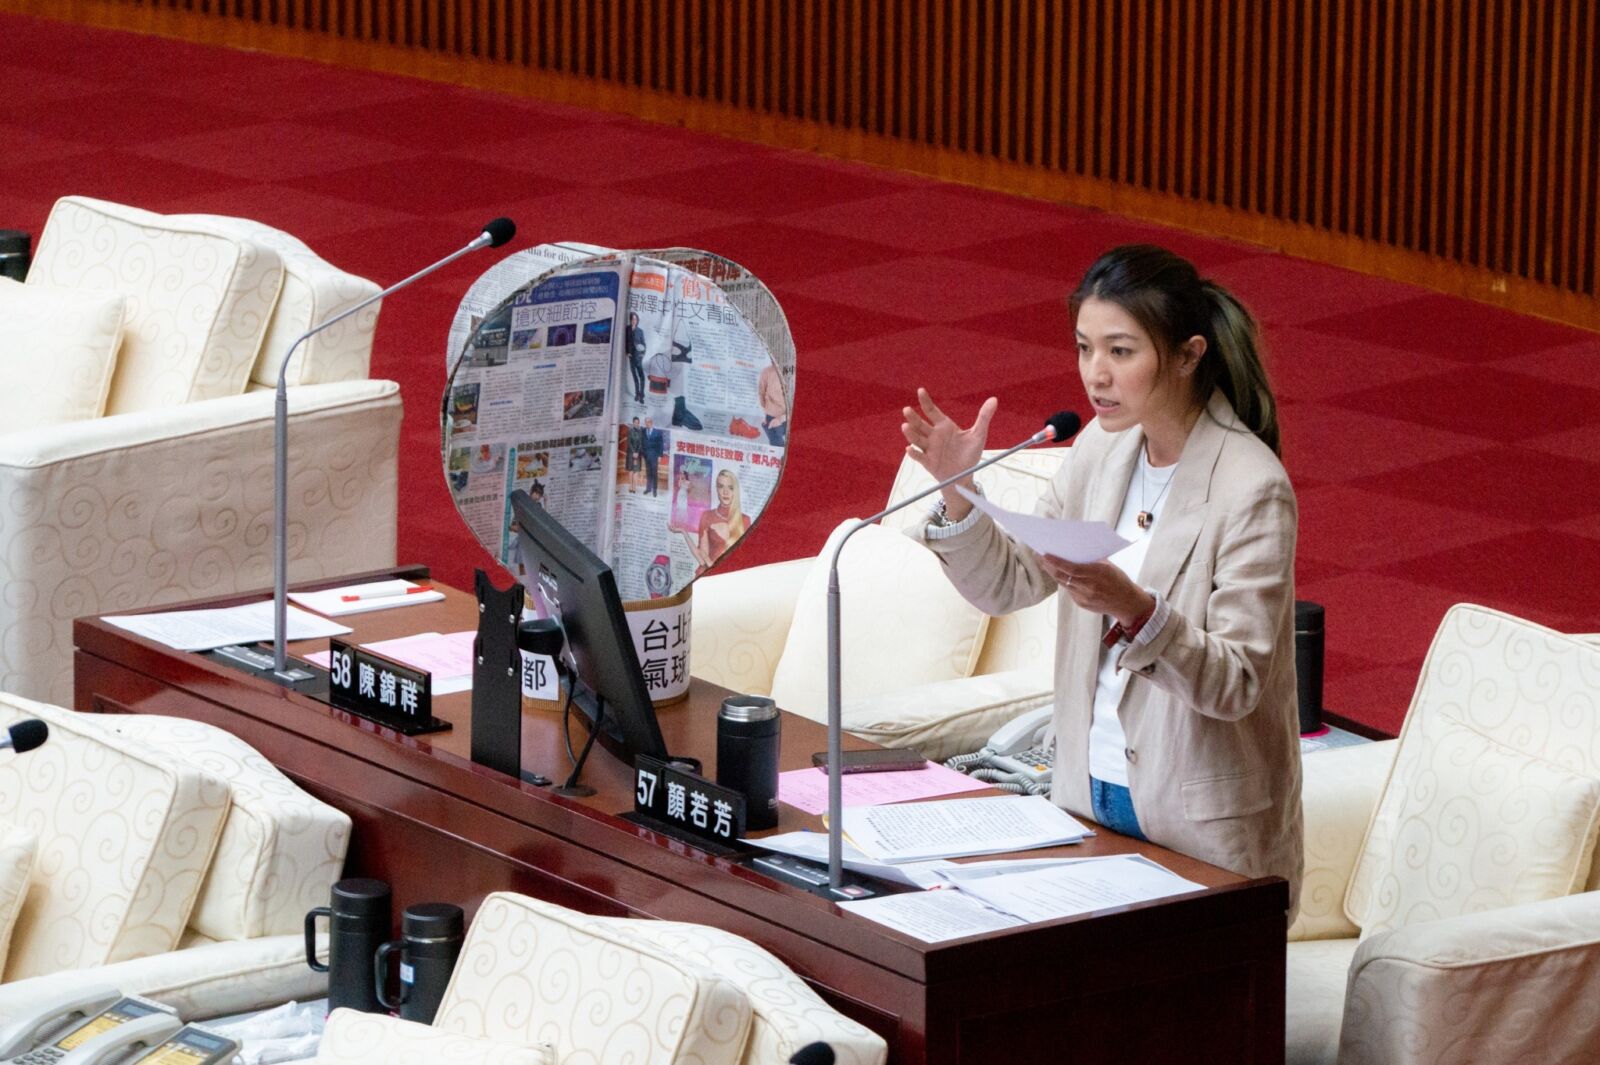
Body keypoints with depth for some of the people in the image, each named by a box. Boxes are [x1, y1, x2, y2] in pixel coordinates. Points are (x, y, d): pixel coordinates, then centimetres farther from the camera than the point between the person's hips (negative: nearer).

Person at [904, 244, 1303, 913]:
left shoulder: (1252, 488, -19)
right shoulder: (1102, 447, 2)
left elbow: (1236, 685, -22)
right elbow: (1008, 584, 7)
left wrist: (1135, 610, -38)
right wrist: (958, 492, -10)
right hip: (1093, 791, 6)